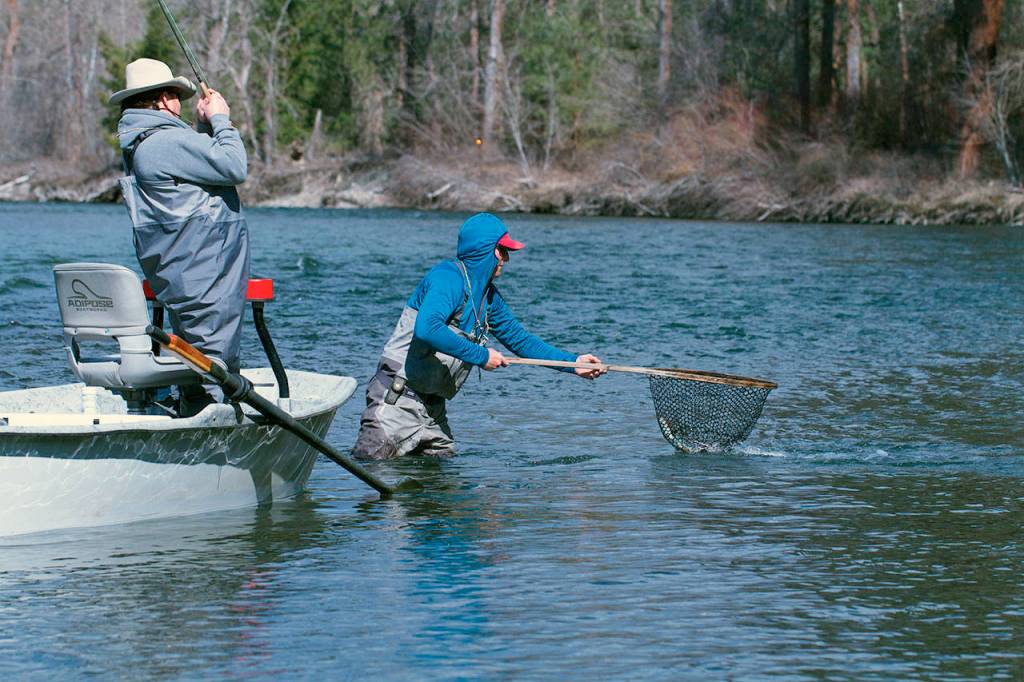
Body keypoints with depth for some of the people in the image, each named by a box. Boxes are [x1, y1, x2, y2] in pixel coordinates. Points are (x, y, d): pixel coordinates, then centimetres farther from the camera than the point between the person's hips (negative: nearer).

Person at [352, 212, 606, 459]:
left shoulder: (489, 295, 14)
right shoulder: (449, 278, -16)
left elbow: (519, 338, 24)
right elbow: (426, 329, -32)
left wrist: (573, 362, 17)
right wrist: (480, 356, -24)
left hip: (432, 408, 9)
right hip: (396, 401, -9)